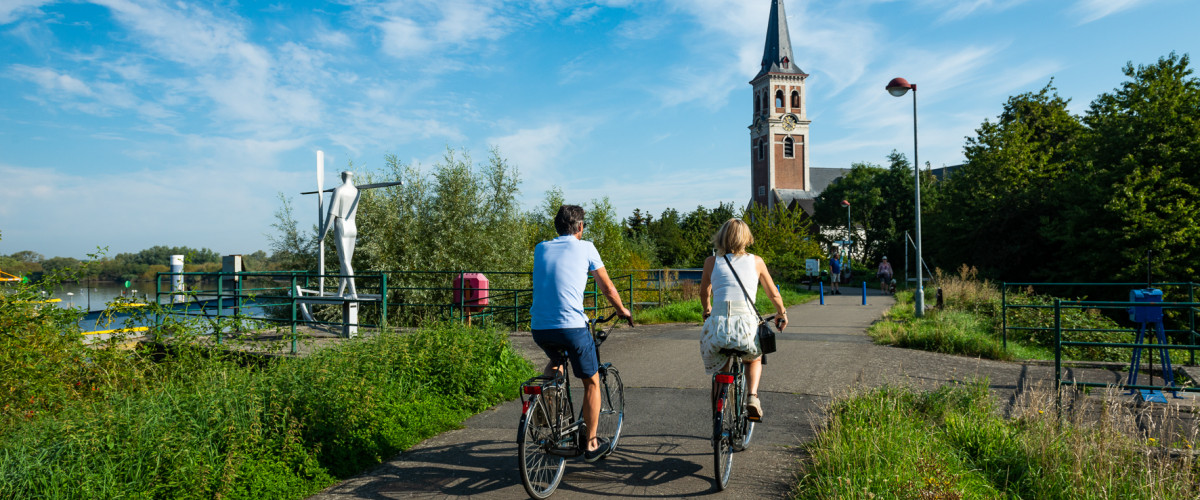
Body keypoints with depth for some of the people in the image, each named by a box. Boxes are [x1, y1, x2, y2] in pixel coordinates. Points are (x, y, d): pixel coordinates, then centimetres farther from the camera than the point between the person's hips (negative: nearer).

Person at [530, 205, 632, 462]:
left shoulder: (541, 248, 15)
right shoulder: (585, 248, 4)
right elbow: (607, 287, 10)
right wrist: (622, 310, 27)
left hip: (539, 327, 5)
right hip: (571, 326, -4)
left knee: (555, 361, 37)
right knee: (592, 382, 14)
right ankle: (591, 444, 18)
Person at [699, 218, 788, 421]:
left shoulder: (712, 261, 13)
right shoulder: (756, 261, 12)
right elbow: (773, 294, 22)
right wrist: (781, 314, 42)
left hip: (717, 326, 0)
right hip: (746, 325, 0)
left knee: (717, 366, 27)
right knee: (754, 358, 31)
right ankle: (753, 397, 9)